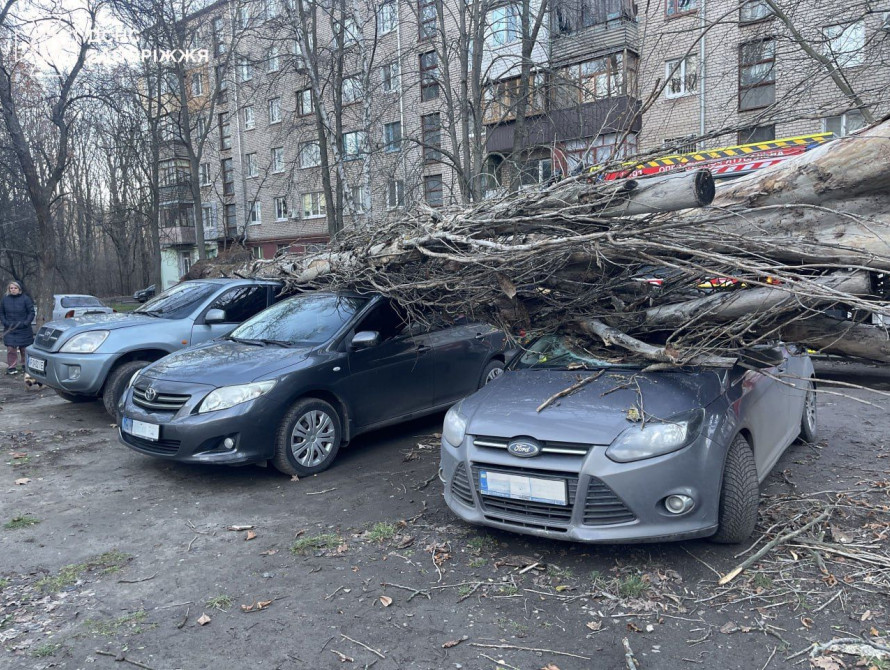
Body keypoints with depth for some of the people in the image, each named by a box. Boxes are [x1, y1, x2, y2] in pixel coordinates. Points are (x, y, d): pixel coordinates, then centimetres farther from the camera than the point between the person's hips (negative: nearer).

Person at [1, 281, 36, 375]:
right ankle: (11, 367, 0)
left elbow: (31, 312, -3)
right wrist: (5, 322, -2)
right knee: (11, 348, -6)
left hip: (24, 329, -2)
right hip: (9, 329, 2)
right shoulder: (5, 299, 5)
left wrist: (25, 323, -13)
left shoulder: (26, 299, -4)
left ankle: (25, 365, 22)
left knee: (24, 349, 6)